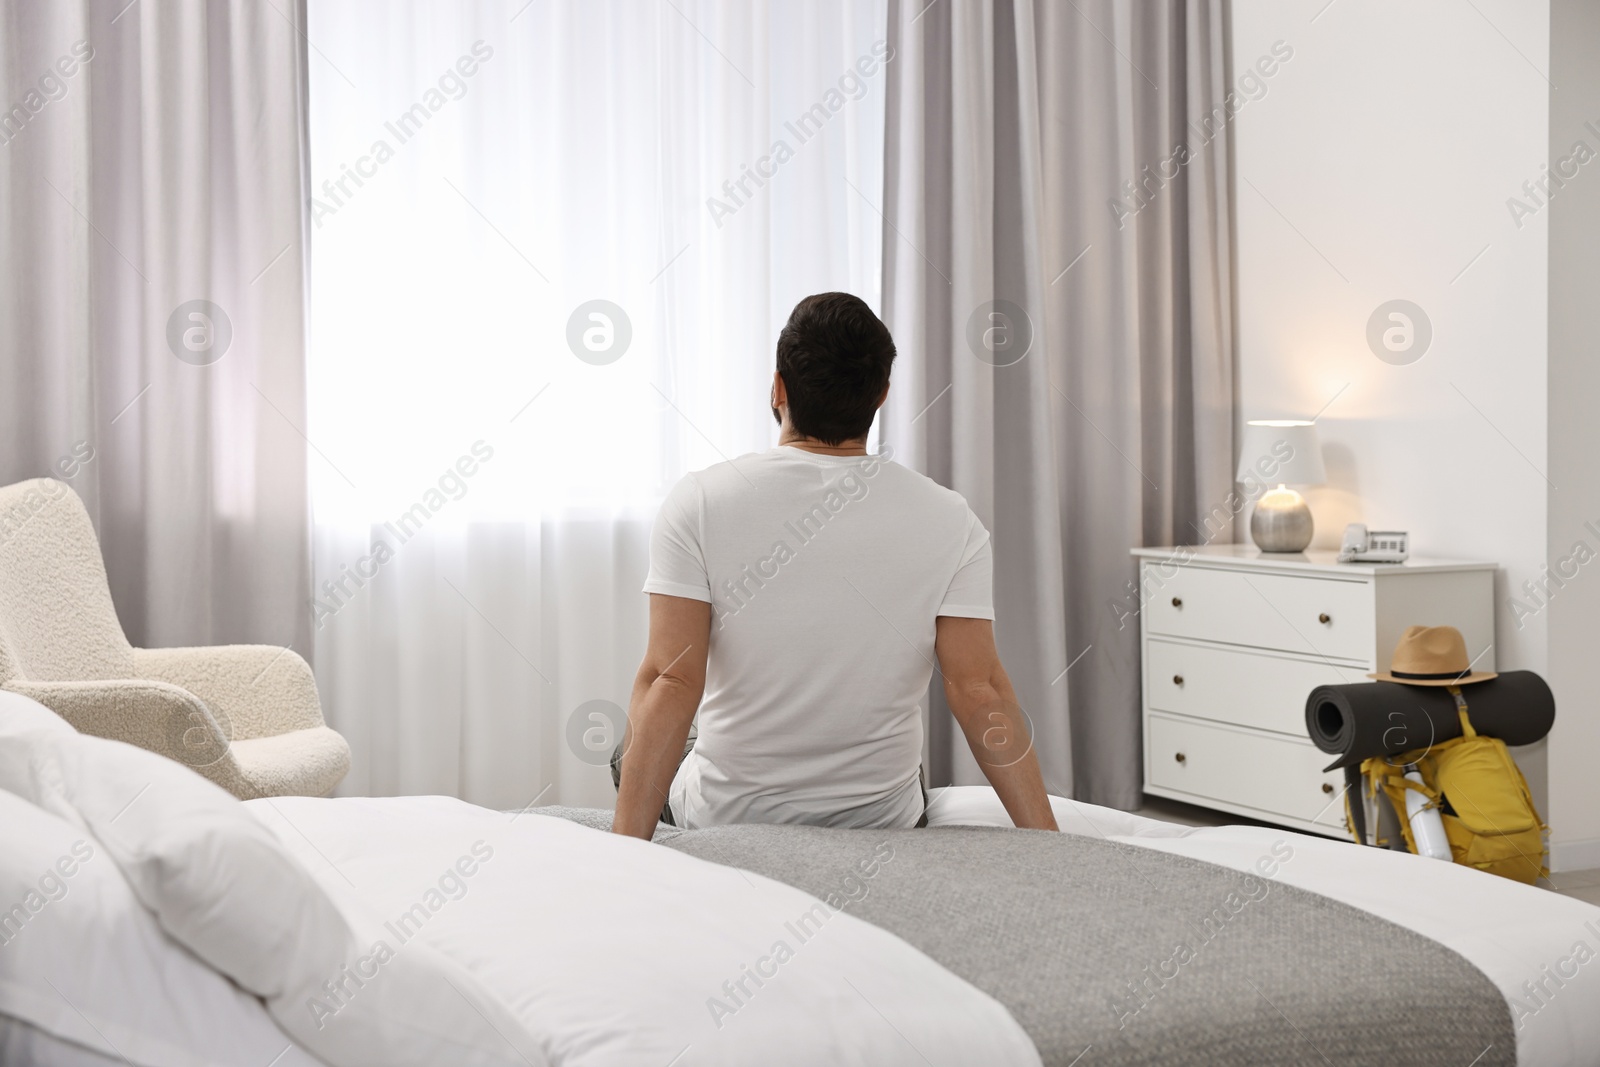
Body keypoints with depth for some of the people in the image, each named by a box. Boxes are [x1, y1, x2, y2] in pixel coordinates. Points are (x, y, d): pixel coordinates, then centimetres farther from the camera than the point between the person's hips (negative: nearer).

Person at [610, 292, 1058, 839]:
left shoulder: (698, 503, -15)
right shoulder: (948, 521, -12)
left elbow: (670, 684, -21)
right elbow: (979, 690, -16)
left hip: (726, 818, -2)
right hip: (883, 823, 2)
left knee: (633, 755, 32)